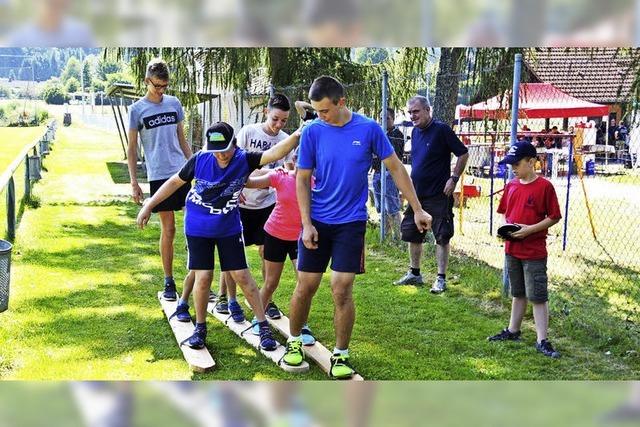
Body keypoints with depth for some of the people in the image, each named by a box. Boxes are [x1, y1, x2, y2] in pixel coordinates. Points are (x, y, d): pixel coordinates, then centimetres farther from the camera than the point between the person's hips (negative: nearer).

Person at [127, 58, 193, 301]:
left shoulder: (174, 103, 9)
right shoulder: (137, 109, -1)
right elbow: (132, 148, 2)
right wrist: (134, 183, -3)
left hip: (183, 172, 3)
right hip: (158, 176, -3)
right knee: (168, 229, 1)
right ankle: (169, 283, 12)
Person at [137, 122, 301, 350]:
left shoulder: (244, 160, -18)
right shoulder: (200, 159, -16)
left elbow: (274, 153, -35)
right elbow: (175, 181, -2)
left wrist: (296, 136, -52)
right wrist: (149, 205, 3)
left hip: (229, 229, 0)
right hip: (198, 228, 0)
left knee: (241, 275, 0)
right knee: (203, 277, -4)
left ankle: (264, 326, 11)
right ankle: (200, 327, 16)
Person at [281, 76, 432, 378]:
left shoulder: (369, 129, -6)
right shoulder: (312, 131, -5)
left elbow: (396, 168, 2)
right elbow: (302, 180, 0)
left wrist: (417, 209, 2)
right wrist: (307, 224, -7)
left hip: (351, 222, -1)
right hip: (316, 222, 1)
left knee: (341, 289, -5)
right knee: (305, 287, 4)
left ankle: (341, 356, 11)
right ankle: (294, 342, 27)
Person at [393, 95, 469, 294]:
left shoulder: (441, 130, -12)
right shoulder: (415, 132, 8)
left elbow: (463, 154, -9)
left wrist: (453, 178, -14)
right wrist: (411, 183, 15)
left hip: (439, 195, -7)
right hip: (416, 194, 8)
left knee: (442, 237, 0)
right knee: (412, 235, 13)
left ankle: (441, 279, 6)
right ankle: (414, 274, 27)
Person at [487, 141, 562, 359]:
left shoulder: (544, 186, -12)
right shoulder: (511, 186, 6)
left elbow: (554, 217, -11)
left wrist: (530, 229, -19)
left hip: (534, 252, -6)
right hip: (512, 249, 6)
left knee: (538, 296, -3)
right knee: (518, 293, 19)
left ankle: (542, 341, 1)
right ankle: (513, 331, 30)